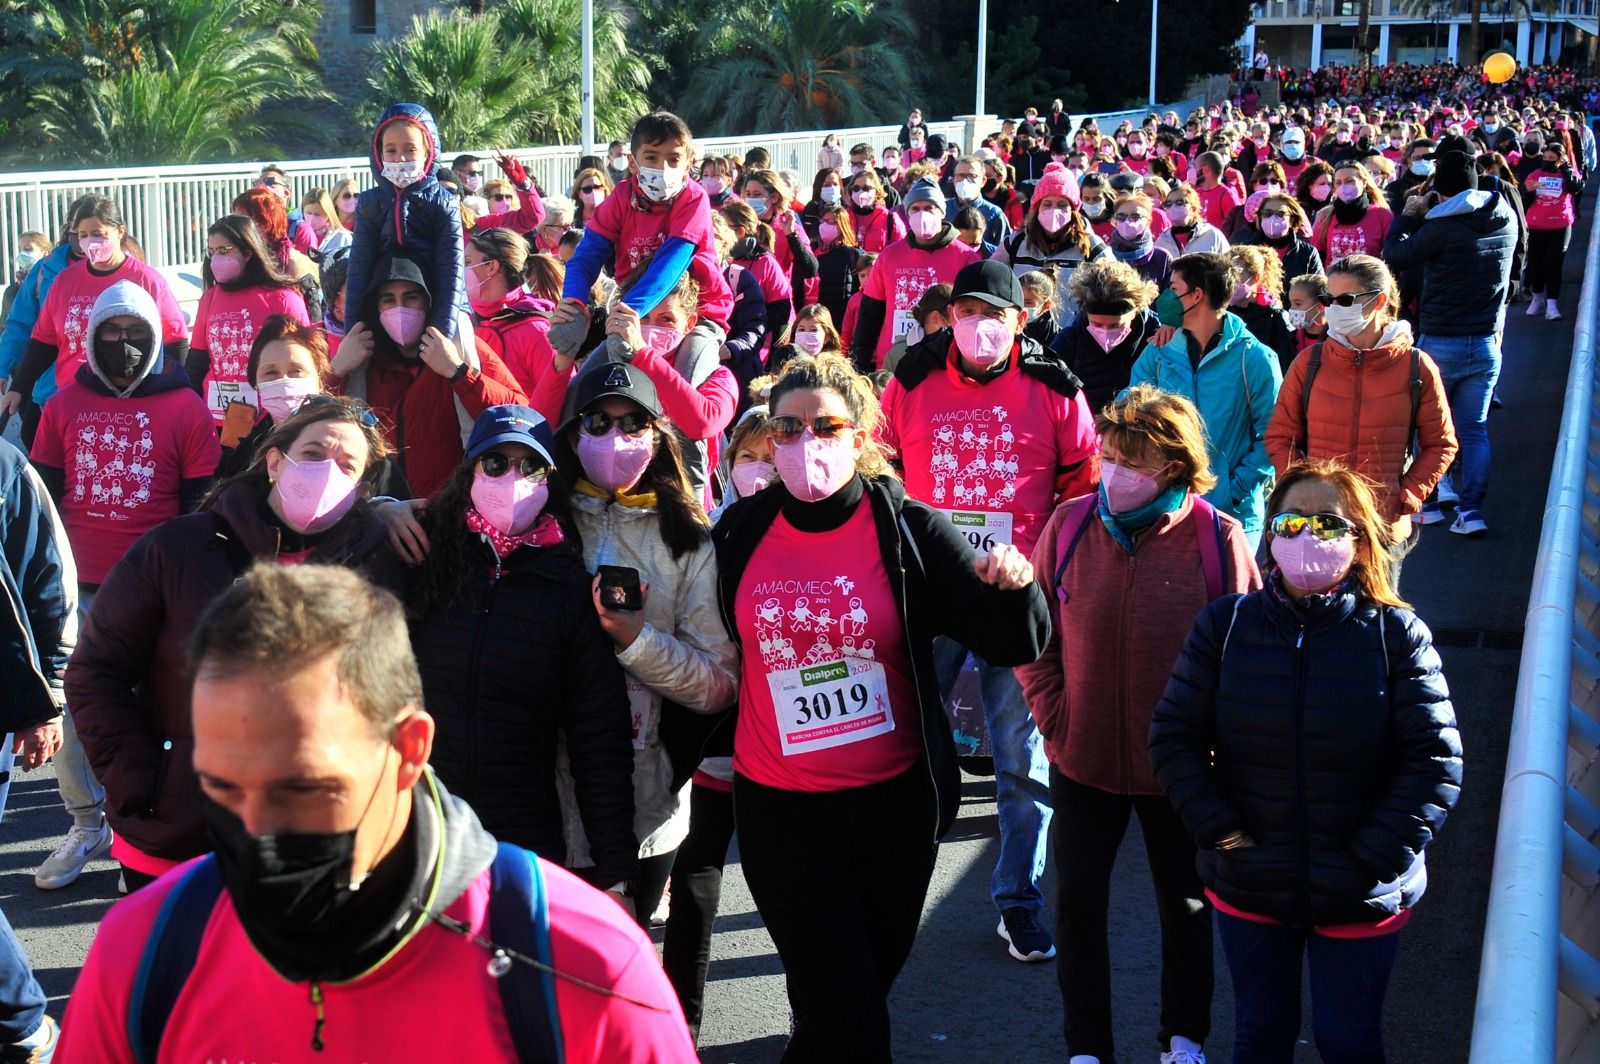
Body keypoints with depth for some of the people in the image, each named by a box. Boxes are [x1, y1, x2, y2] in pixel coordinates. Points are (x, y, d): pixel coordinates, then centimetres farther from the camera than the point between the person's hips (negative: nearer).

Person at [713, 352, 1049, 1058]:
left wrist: (1014, 590, -29)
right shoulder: (739, 535, -3)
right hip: (779, 811, 0)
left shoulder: (909, 530, -8)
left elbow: (1012, 645, -11)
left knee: (864, 989, 19)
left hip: (893, 804, 0)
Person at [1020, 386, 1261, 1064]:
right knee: (1078, 903, 8)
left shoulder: (1217, 539, -16)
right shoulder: (1070, 524, -9)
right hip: (1082, 760, 2)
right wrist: (1055, 720, -4)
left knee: (1185, 905, 17)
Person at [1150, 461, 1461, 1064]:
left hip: (1359, 900, -1)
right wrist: (1218, 829, -12)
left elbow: (1436, 761, -11)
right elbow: (1173, 736, -2)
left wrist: (1373, 858, -15)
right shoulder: (1225, 624, -4)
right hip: (1247, 889, 2)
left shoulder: (1397, 635, -9)